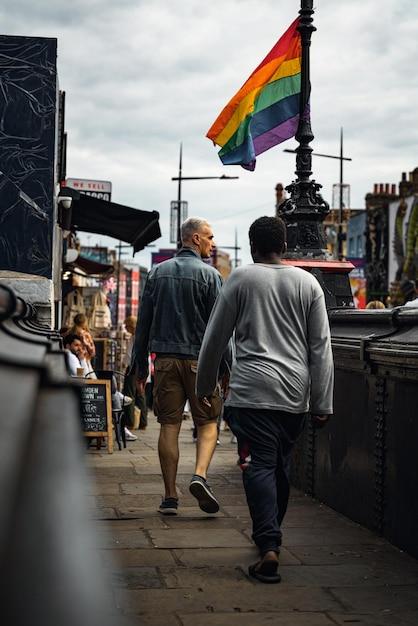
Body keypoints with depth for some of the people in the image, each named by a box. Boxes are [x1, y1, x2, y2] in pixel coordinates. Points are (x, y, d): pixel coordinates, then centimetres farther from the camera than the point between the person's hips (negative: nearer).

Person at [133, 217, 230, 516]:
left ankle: (170, 496, 6)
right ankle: (200, 475, -14)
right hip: (199, 359, -3)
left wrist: (141, 365, 14)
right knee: (208, 422, 8)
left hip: (164, 358, 4)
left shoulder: (158, 272, 10)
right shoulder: (209, 275, -4)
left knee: (169, 426, 5)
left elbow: (144, 322, 10)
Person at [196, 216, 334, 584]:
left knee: (260, 466, -5)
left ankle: (269, 547, -17)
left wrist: (204, 385, 20)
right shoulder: (308, 283, 9)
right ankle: (270, 534, 30)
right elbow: (321, 347, 6)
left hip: (252, 390, -3)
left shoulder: (240, 279, 2)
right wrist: (322, 404, 8)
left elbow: (215, 338, 6)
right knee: (281, 467, 16)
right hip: (295, 394, 3)